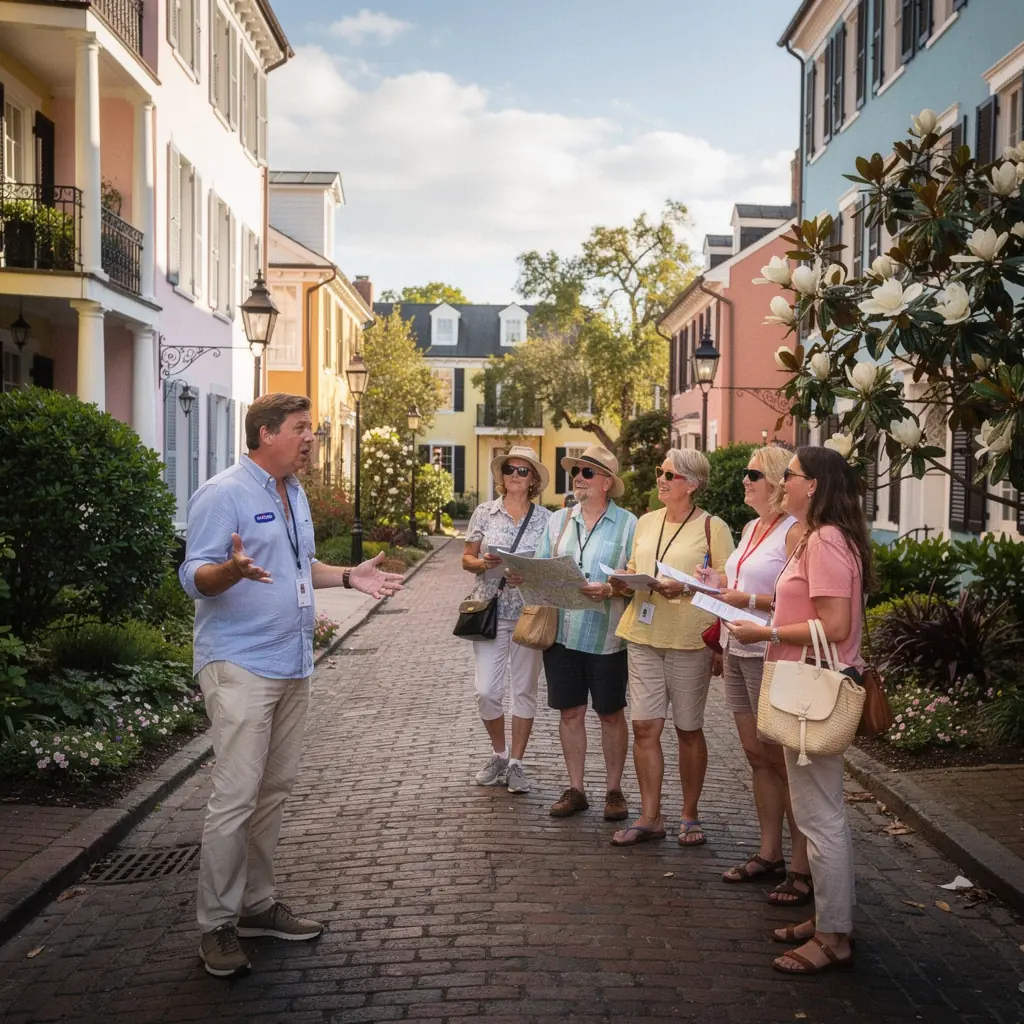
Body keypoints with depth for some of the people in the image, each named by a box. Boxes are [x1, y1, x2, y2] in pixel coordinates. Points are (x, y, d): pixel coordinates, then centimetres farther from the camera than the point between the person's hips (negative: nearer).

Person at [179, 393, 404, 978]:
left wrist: (349, 577, 13)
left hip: (292, 665, 9)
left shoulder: (295, 495, 16)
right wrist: (233, 569, -37)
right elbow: (196, 576, -17)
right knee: (236, 797, -9)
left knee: (274, 791, 13)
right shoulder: (224, 494, -11)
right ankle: (217, 924, 1)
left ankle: (257, 904, 23)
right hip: (241, 665, -9)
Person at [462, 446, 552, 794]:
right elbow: (467, 558, 7)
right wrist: (483, 563, -14)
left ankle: (515, 763, 17)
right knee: (486, 690, -3)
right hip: (490, 609, 0)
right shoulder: (484, 513, 4)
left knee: (524, 689, 5)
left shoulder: (545, 518, 3)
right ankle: (499, 754, 21)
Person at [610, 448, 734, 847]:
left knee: (689, 730, 6)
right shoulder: (646, 522, 14)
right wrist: (622, 581, -1)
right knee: (644, 727, 2)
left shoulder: (712, 527, -4)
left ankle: (690, 816, 20)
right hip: (643, 634, 5)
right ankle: (650, 817, 11)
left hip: (689, 639, -5)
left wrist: (687, 587, -21)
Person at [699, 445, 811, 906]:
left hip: (771, 656, -9)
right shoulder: (752, 528, 15)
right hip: (738, 652, 9)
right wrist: (720, 583, 7)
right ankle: (769, 854, 24)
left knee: (783, 760, -3)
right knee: (757, 755, 14)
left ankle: (803, 867, 6)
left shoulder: (795, 531, -14)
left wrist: (749, 600, -21)